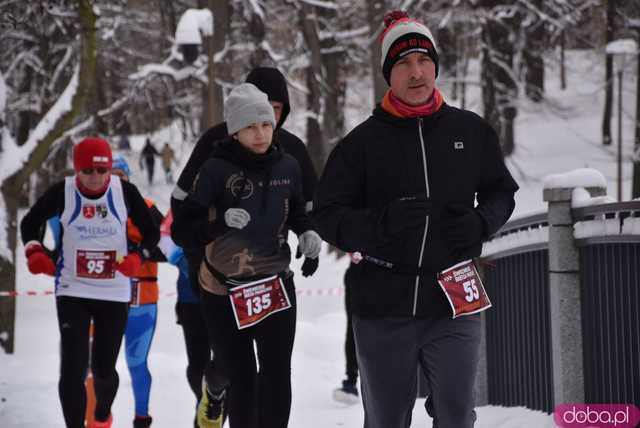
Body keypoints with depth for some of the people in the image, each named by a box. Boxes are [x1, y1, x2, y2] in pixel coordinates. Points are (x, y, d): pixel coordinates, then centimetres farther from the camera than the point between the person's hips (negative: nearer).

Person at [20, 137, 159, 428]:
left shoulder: (125, 192, -8)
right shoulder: (62, 193, -9)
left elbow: (151, 232, 3)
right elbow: (30, 222, 7)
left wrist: (137, 258, -16)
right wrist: (34, 252, -11)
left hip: (115, 294, 1)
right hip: (72, 292, -1)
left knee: (103, 368, 12)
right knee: (73, 368, -13)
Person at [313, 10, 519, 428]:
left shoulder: (471, 131, 6)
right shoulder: (364, 141, 0)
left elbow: (500, 191, 16)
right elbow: (327, 213, 0)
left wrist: (481, 223, -6)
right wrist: (379, 225, -19)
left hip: (453, 308, 0)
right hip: (383, 313, 0)